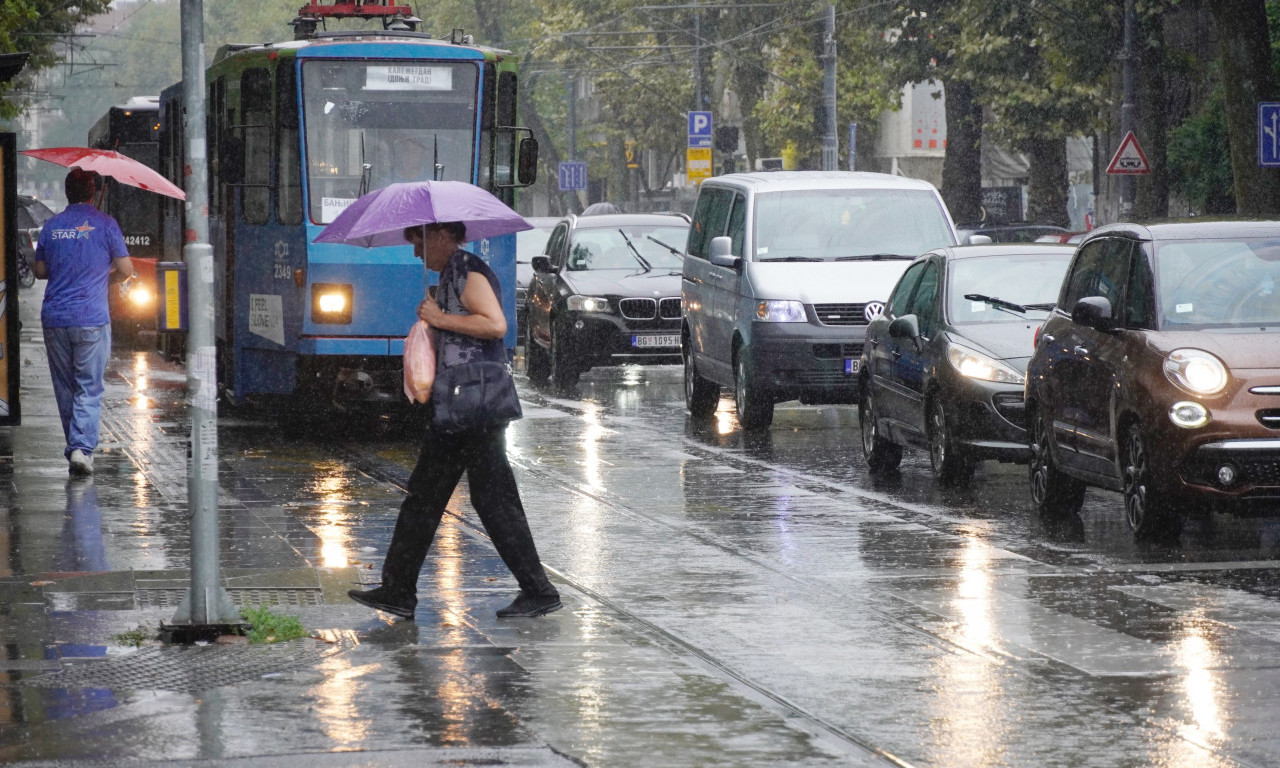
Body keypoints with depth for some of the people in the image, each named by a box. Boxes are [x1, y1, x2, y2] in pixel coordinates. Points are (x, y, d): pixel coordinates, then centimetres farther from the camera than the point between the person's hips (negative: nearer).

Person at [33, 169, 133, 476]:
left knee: (64, 389, 13)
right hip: (92, 318, -3)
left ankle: (75, 448, 19)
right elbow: (125, 269, -1)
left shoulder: (51, 226, 6)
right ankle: (82, 447, -16)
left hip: (54, 318, 3)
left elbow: (39, 270, 14)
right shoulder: (105, 224, -3)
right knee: (89, 388, -1)